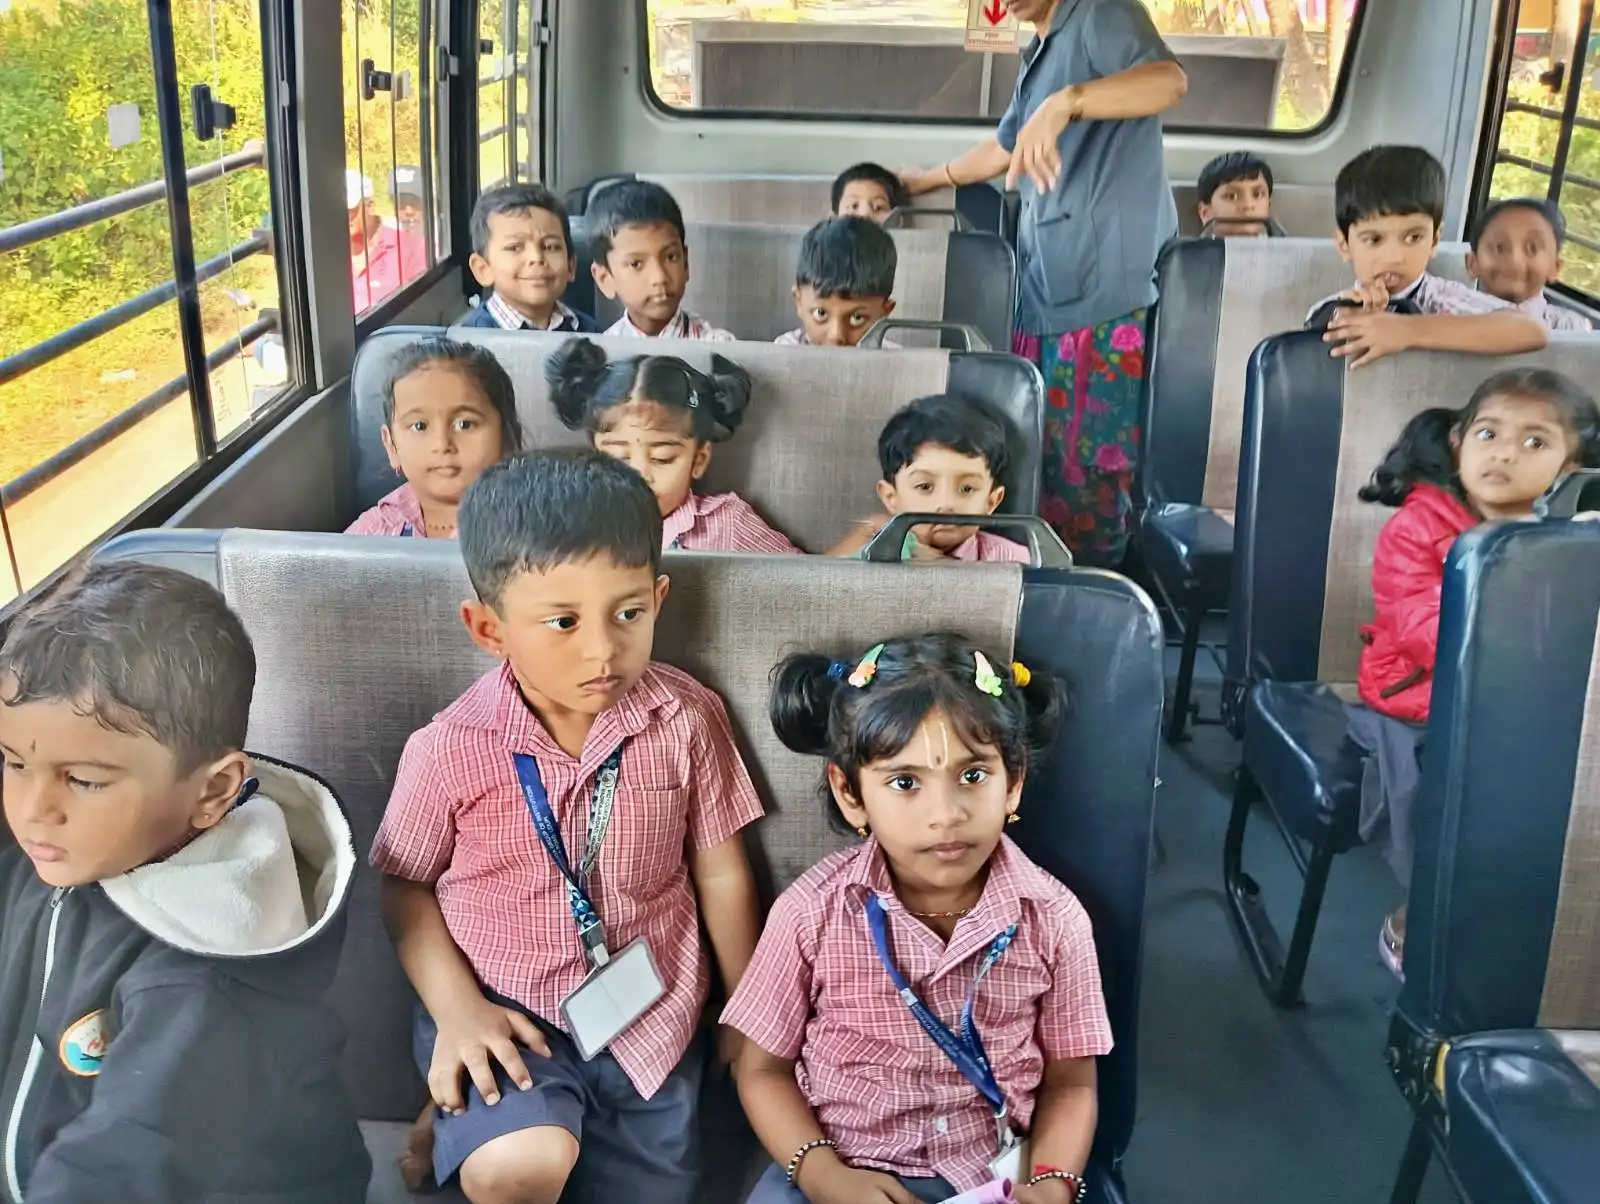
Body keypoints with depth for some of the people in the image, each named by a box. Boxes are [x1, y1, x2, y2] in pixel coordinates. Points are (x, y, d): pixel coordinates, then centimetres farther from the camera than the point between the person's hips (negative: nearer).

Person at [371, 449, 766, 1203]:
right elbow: (406, 885, -1)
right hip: (503, 1005, -2)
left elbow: (722, 875, -1)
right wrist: (457, 1009, -14)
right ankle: (456, 1117, 7)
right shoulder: (451, 750, -15)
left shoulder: (686, 719, -11)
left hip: (648, 1014, 3)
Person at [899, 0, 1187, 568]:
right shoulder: (1039, 53, 23)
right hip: (1048, 298, 9)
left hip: (1106, 300, -9)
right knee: (1042, 466, 9)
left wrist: (1063, 104, -38)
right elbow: (1005, 147, 39)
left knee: (1084, 474, -7)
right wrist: (929, 180, 52)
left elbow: (1168, 78, -25)